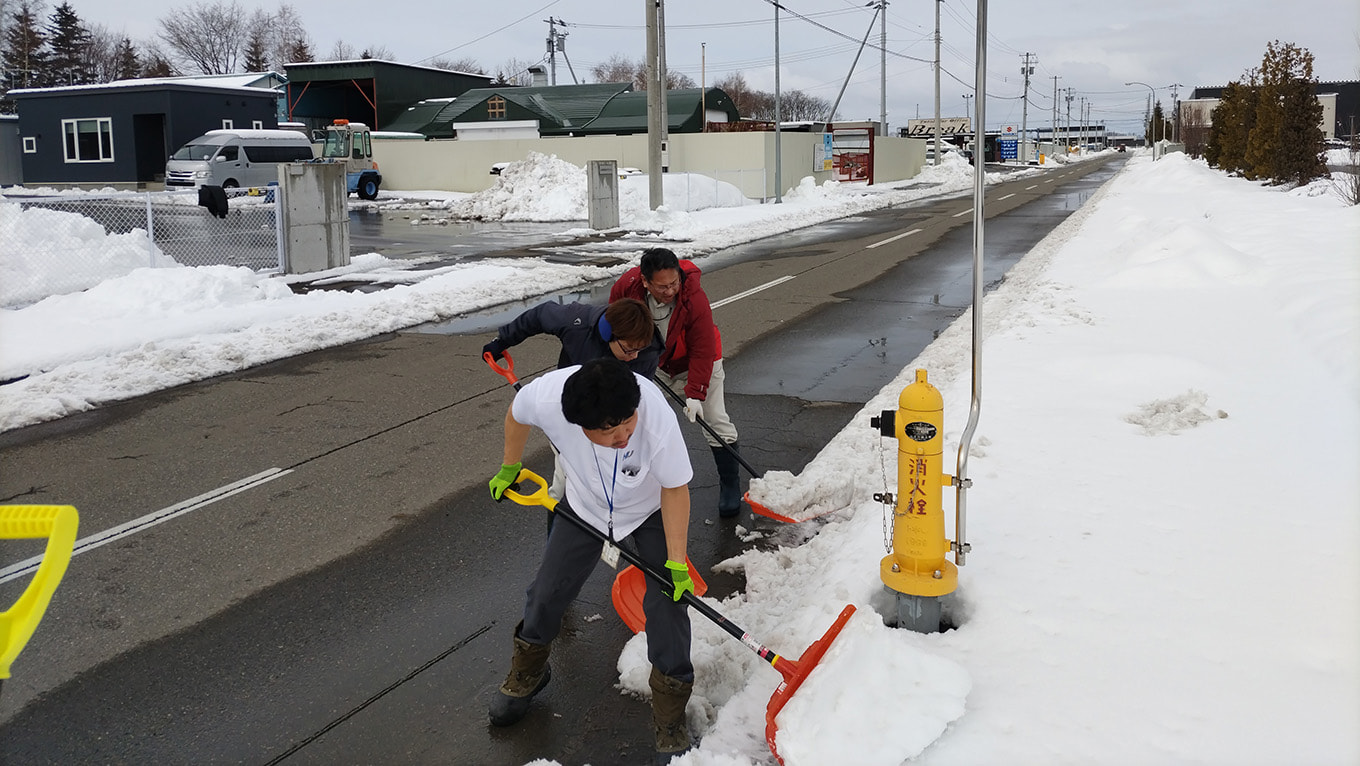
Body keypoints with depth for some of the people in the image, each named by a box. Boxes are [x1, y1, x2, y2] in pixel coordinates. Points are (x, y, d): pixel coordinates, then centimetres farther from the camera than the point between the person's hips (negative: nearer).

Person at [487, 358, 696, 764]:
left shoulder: (658, 419, -44)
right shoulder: (545, 397, -37)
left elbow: (675, 489, -25)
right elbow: (516, 414, -10)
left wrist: (676, 562, -23)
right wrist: (510, 467, 5)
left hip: (651, 510, -2)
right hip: (586, 506, 3)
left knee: (666, 602, -10)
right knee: (547, 593, 10)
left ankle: (669, 721, 8)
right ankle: (526, 675, 40)